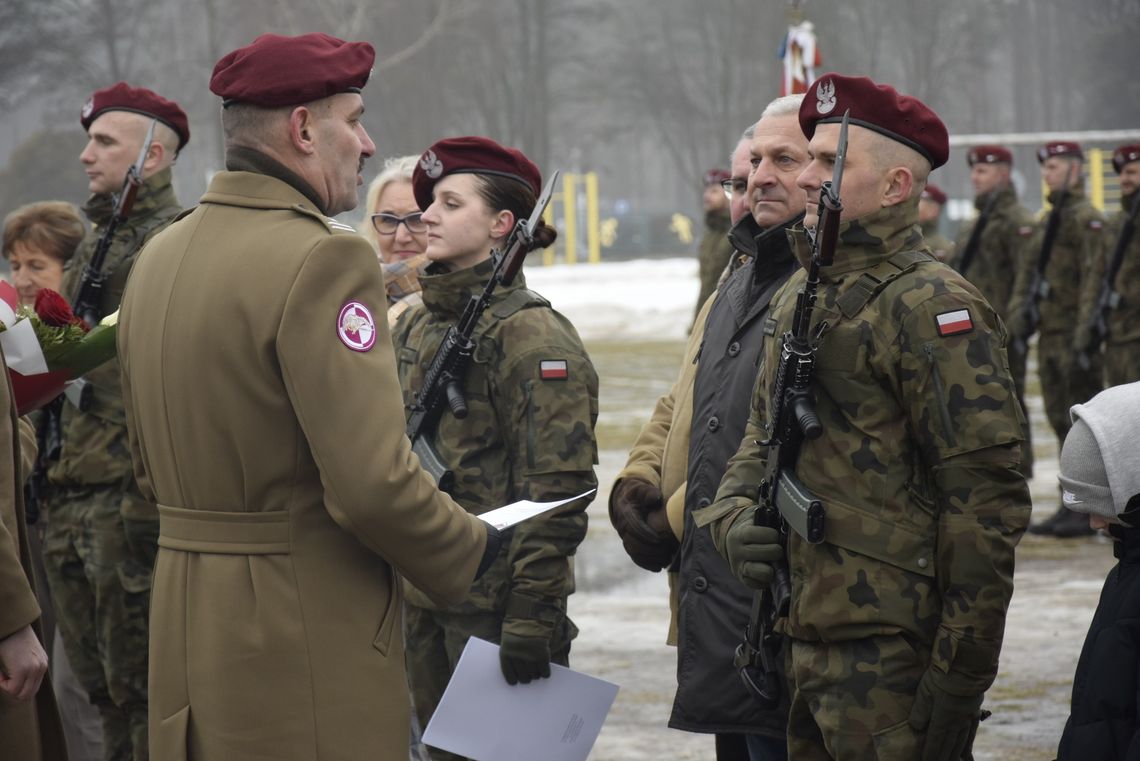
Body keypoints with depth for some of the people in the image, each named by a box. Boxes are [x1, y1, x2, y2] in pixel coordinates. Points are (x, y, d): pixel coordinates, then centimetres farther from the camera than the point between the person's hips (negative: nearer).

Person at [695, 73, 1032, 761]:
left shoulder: (931, 306, -13)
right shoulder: (801, 295, 15)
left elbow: (986, 502, -17)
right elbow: (763, 438, 25)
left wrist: (960, 676, -18)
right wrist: (735, 519, 1)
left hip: (890, 657, -8)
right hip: (804, 642, 8)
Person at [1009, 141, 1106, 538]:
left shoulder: (1088, 219, -9)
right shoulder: (1047, 222, 19)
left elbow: (1094, 277, -16)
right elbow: (1028, 271, 20)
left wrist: (1086, 330, -22)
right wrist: (1019, 312, 6)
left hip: (1075, 335, -9)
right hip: (1049, 334, 9)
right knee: (1060, 419, 10)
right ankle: (1071, 505, 15)